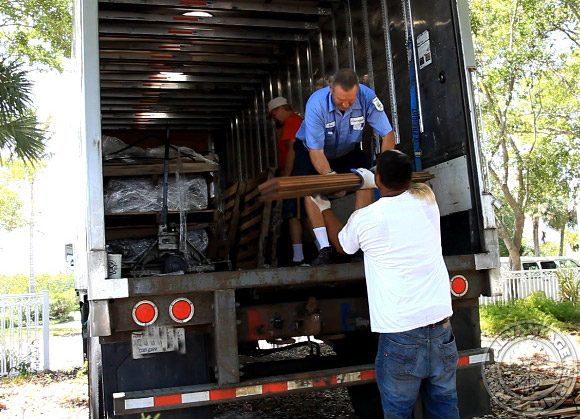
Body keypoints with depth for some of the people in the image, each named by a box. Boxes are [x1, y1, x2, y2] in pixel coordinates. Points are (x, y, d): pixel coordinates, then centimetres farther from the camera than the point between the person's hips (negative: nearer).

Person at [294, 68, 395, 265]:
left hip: (348, 150, 3)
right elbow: (316, 150, -34)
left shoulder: (368, 98, -30)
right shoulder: (316, 104, -37)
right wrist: (330, 176, -50)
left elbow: (388, 134, -25)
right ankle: (324, 249, -22)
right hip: (312, 148, -2)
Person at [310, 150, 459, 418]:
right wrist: (372, 183, 38)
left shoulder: (364, 219, -7)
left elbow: (341, 244, 17)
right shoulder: (426, 200, 2)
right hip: (440, 324, 4)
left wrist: (324, 209, 32)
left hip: (400, 332, -4)